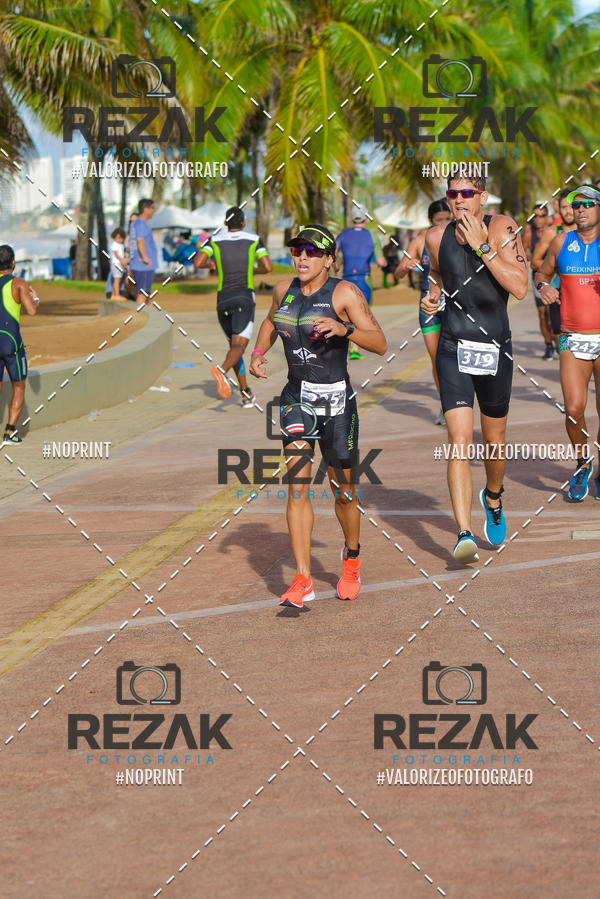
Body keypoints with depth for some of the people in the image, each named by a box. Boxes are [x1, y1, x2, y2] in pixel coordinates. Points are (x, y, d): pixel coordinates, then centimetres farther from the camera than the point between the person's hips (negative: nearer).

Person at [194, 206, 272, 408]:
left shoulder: (215, 241, 8)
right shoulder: (253, 239, 6)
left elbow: (198, 263, -6)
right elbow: (268, 267, -1)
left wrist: (211, 264, 16)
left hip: (223, 298, 3)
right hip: (244, 296, -3)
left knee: (234, 345, 18)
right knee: (239, 346, -15)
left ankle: (246, 393, 16)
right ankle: (222, 369, -47)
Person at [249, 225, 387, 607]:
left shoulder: (345, 293, -10)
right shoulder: (285, 290, 5)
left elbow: (380, 344, -15)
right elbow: (272, 321, 28)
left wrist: (344, 329, -31)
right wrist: (259, 351, 11)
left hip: (336, 401, -3)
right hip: (297, 398, 3)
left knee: (343, 490, 7)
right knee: (297, 485, -9)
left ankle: (352, 559, 36)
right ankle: (303, 580, -10)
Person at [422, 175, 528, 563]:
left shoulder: (502, 228, -9)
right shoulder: (437, 237, 0)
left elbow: (520, 287, -20)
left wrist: (482, 246, -22)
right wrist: (433, 295, 3)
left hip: (495, 351, 0)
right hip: (454, 350, 0)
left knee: (494, 440, 17)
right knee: (460, 441, -15)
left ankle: (493, 497, 49)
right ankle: (465, 535, -20)